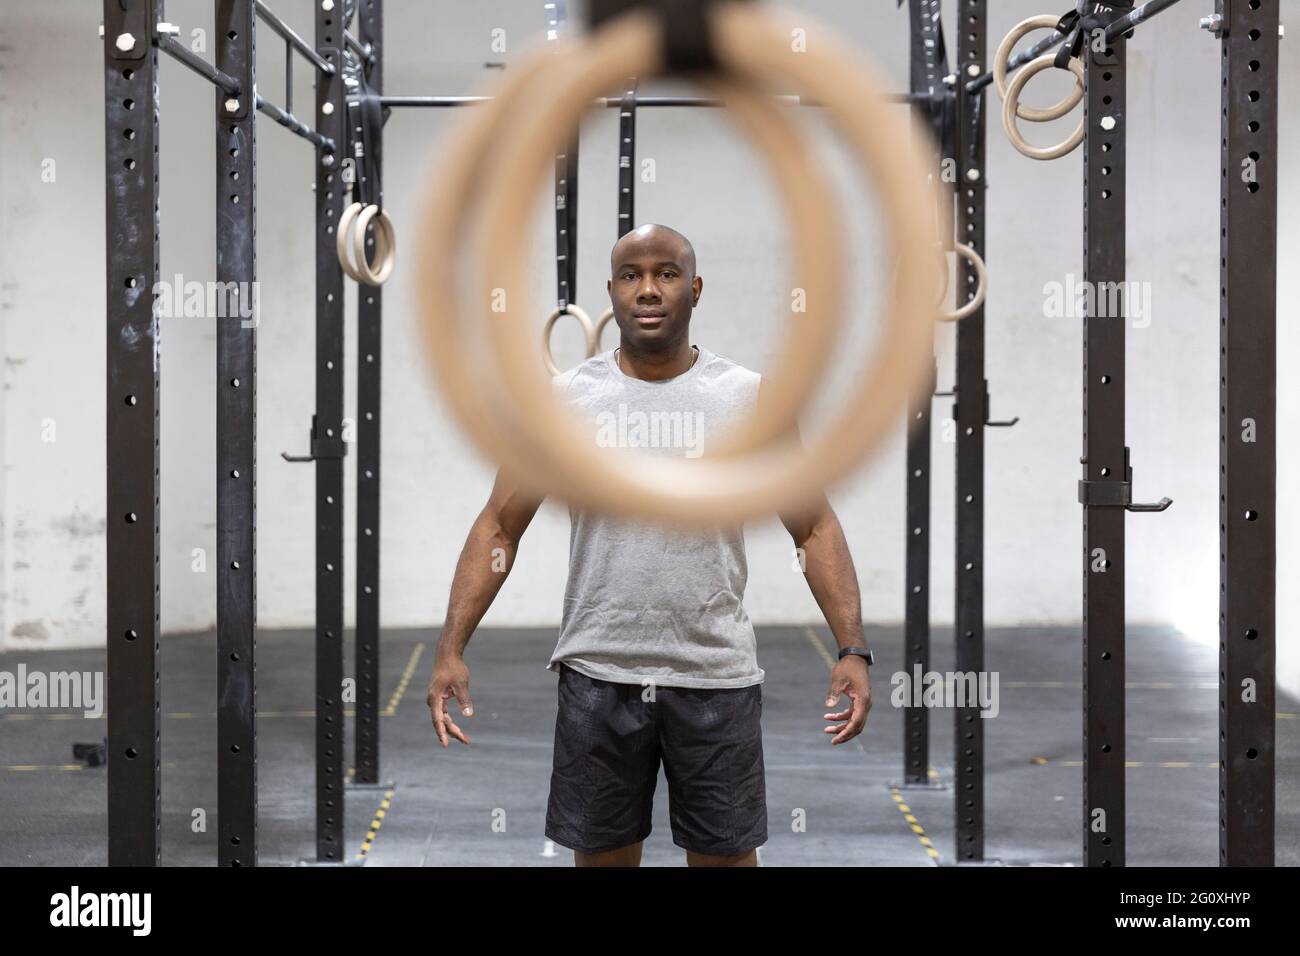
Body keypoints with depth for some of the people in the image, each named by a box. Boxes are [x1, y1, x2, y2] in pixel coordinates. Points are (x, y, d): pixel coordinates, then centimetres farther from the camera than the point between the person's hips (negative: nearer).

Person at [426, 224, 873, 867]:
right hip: (597, 674, 1)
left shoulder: (750, 398, -1)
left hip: (715, 675, -1)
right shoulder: (564, 398, 1)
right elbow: (499, 527, 3)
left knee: (726, 856, 8)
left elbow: (815, 529, 1)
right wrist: (451, 650, -7)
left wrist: (852, 650, -11)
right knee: (601, 855, 11)